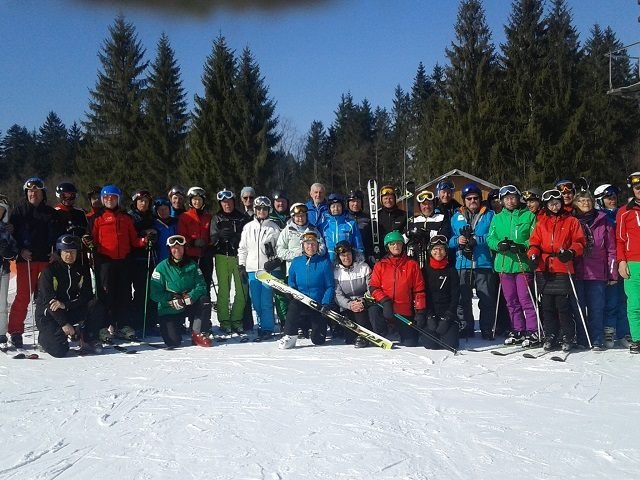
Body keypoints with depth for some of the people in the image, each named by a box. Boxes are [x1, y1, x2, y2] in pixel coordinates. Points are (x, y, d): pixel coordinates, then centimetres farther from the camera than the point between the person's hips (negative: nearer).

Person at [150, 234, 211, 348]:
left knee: (204, 300, -29)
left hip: (190, 305, 2)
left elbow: (201, 286, -7)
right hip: (169, 309, -2)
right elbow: (155, 293, -12)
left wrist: (190, 297, -26)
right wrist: (172, 300, -25)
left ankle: (199, 334, -14)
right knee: (173, 342, -17)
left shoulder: (192, 265, 2)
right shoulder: (161, 268, -7)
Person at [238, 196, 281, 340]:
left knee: (266, 301, -8)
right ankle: (262, 324, 15)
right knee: (256, 301, 3)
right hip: (252, 269, 3)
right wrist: (241, 266, 9)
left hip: (269, 268, -3)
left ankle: (267, 328, -1)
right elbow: (242, 248, 15)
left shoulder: (274, 227, 5)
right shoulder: (248, 227, 12)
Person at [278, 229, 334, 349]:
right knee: (294, 304, -35)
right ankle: (290, 336, -19)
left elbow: (330, 286, -4)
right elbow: (291, 284, 11)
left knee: (318, 339, 0)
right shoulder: (296, 262, 5)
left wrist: (325, 304, -17)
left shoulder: (325, 262, -3)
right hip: (300, 304, 1)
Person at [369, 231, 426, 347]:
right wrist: (384, 301, -17)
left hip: (406, 312, 0)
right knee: (373, 310, -33)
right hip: (385, 309, 0)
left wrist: (420, 312, -3)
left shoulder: (412, 265, 7)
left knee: (410, 345, -3)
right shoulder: (380, 265, 8)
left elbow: (419, 290, 5)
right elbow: (373, 287, 1)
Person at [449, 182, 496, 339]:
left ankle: (487, 330, 8)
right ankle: (466, 329, 14)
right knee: (463, 299, 4)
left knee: (487, 299, -2)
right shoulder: (456, 217, 16)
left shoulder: (489, 215, 9)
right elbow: (449, 240, 11)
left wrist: (476, 239, -12)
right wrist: (457, 240, -9)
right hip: (462, 264, 2)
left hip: (484, 263, -2)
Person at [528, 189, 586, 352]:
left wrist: (571, 252, -16)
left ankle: (568, 337, 5)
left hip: (563, 269, -3)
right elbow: (534, 242, 12)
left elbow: (579, 242, 3)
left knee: (562, 304, -6)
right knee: (547, 305, 6)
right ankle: (550, 337, 14)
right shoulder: (541, 222, 15)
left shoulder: (571, 221, 8)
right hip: (544, 269, 3)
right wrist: (533, 255, -7)